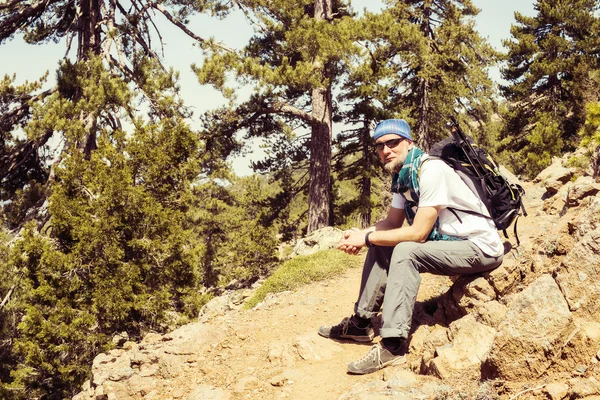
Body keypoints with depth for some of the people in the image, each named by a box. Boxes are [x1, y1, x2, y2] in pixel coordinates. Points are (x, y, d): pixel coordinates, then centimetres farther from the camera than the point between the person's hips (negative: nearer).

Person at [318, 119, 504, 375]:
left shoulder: (430, 170, -23)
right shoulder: (401, 175, 4)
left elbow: (418, 233, -27)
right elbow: (393, 222, 11)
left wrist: (367, 238, -19)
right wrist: (362, 234, -8)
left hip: (480, 247, -9)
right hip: (448, 241, 9)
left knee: (405, 251, -28)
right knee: (381, 246, 4)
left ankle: (393, 346, -28)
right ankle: (361, 322, 11)